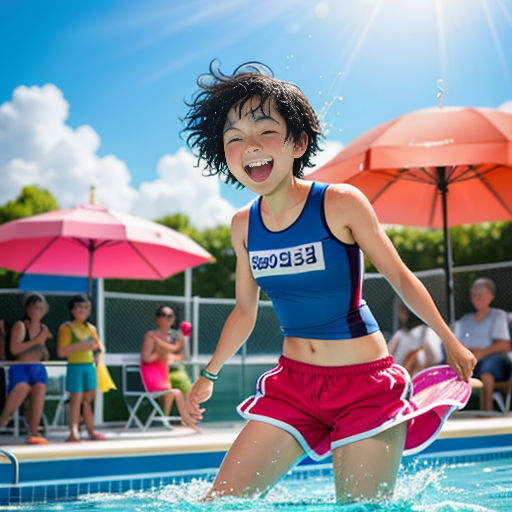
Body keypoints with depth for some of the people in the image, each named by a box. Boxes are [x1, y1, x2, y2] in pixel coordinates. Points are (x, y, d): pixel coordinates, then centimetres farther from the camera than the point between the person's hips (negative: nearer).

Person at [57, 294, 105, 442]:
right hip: (75, 367, -5)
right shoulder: (66, 328, -5)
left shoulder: (90, 328, 14)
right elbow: (62, 352, -13)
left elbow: (99, 345, 24)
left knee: (89, 399, 8)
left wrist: (99, 349, 0)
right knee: (76, 399, -6)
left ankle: (91, 431, 14)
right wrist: (81, 346, -20)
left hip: (90, 366, 5)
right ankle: (73, 433, -3)